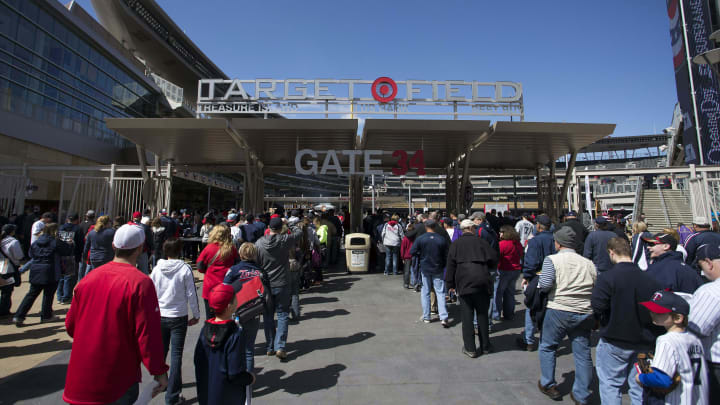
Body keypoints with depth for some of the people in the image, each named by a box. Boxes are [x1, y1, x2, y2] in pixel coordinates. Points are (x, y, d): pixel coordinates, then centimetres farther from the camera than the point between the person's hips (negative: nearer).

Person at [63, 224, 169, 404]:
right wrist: (159, 371, -10)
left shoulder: (89, 277, -1)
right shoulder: (141, 283, -20)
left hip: (81, 376, 6)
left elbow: (70, 325, 10)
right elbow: (148, 333, -20)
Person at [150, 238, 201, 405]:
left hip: (160, 316, 4)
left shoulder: (157, 269, -3)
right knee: (176, 355, 4)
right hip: (179, 317, -3)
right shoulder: (185, 269, -12)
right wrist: (196, 315, 3)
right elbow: (191, 294, -9)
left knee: (161, 350, 22)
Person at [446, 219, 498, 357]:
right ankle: (485, 346, 22)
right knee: (482, 314, 12)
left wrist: (450, 284, 6)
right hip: (482, 282, 1)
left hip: (464, 282, -1)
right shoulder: (481, 242, 4)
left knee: (467, 316, 3)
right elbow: (494, 259, 4)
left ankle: (470, 348, 6)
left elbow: (450, 265, 1)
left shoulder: (456, 244, 5)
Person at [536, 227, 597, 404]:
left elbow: (545, 285, -17)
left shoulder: (552, 259, -6)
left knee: (547, 347, 14)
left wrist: (539, 283, 4)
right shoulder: (589, 263, 7)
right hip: (584, 314, 4)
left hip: (559, 310, -4)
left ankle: (548, 385, 23)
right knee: (583, 354, 12)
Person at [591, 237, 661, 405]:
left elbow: (597, 306, -21)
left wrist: (600, 319, 0)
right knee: (639, 386, 17)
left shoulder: (608, 277, -18)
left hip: (614, 341, -5)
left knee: (610, 384, 9)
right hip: (643, 342, 5)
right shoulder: (649, 278, -4)